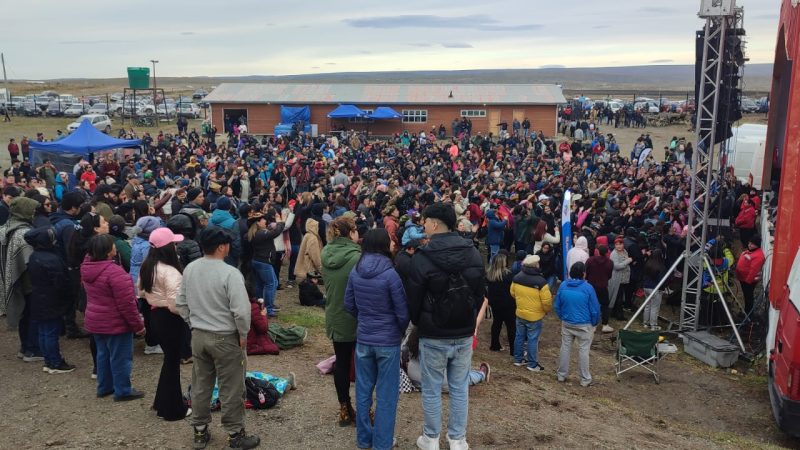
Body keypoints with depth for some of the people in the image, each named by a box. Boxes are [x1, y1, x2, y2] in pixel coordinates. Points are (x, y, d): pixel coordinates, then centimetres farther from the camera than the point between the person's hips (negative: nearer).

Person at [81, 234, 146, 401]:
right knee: (120, 357, 5)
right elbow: (126, 304, -23)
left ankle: (104, 387, 33)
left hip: (95, 321, 8)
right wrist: (138, 325, -15)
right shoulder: (115, 272, -27)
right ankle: (122, 391, 16)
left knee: (103, 354, 21)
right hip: (116, 324, -8)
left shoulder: (87, 268, 0)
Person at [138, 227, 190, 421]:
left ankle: (162, 402, 34)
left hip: (154, 316, 8)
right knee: (172, 361, 5)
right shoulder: (170, 272, -24)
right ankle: (173, 410, 19)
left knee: (169, 358, 22)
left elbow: (142, 292, 16)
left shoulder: (146, 267, 3)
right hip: (169, 319, -8)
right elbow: (176, 305, -28)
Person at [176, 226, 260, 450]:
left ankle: (200, 432, 30)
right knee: (231, 389, 7)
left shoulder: (189, 269, -1)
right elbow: (241, 310, -24)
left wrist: (194, 324, 17)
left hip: (198, 335, 6)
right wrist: (243, 335, -9)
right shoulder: (230, 273, -22)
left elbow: (181, 303, 9)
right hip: (225, 338, -6)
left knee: (200, 385, 18)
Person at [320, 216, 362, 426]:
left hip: (335, 319, 6)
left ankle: (345, 409, 24)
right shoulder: (357, 258, -22)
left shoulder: (326, 255, -2)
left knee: (341, 363, 15)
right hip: (357, 320, -6)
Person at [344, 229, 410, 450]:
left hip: (363, 339, 5)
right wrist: (401, 332, 6)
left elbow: (349, 304, 5)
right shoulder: (390, 274, -18)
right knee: (386, 395, 8)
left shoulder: (355, 272, -4)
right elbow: (403, 312, -13)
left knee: (363, 390, 16)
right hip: (388, 341, -4)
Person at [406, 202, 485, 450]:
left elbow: (413, 300, -7)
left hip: (433, 336, -4)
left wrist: (419, 324, 12)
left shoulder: (423, 258, -17)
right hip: (464, 335, 4)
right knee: (460, 388, 14)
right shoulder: (473, 253, -2)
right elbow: (481, 292, 7)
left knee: (432, 389, 10)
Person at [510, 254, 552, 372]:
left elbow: (512, 293, 8)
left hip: (520, 313, 5)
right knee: (532, 340, 6)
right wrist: (547, 310, 1)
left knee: (519, 337, 18)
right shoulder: (541, 282, -24)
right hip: (535, 316, -5)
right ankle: (532, 365, 16)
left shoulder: (517, 277, -6)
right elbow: (546, 301, -20)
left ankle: (518, 360, 31)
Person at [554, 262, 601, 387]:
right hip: (584, 325, -4)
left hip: (567, 323, 4)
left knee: (565, 348, 15)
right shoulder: (587, 288, -19)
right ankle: (585, 380, 16)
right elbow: (595, 309, -12)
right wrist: (595, 323, 5)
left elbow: (556, 305, 2)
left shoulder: (563, 285, -7)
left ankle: (561, 375, 25)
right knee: (583, 351, 6)